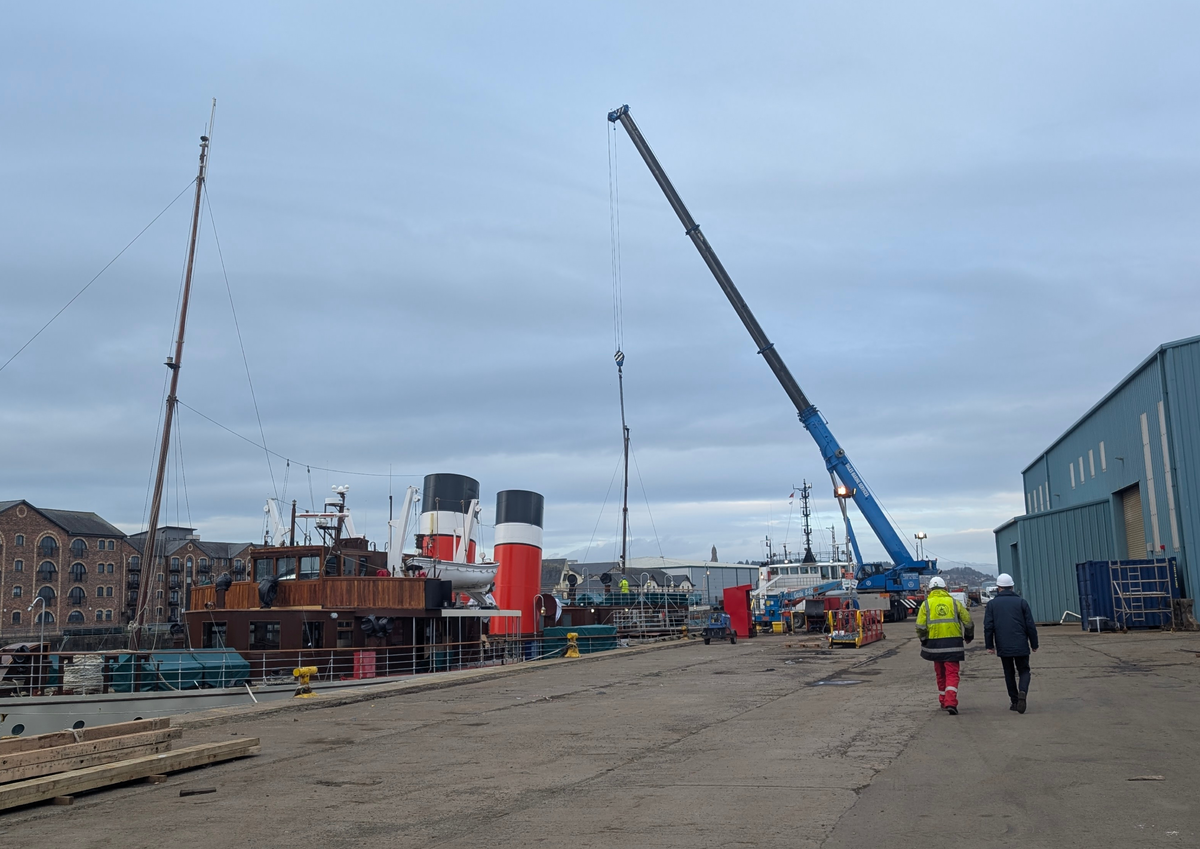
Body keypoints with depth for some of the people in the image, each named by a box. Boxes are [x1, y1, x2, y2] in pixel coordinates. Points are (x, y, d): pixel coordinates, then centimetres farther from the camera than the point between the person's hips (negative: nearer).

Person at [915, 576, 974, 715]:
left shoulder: (926, 604, 3)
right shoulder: (954, 602, 5)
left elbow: (920, 626, -6)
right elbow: (968, 622, 5)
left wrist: (923, 640, 11)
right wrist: (968, 636, 23)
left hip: (935, 643, 1)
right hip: (953, 644, -1)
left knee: (940, 674, 17)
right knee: (952, 674, 1)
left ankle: (943, 702, 26)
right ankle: (951, 702, -15)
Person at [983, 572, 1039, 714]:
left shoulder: (992, 604, 1)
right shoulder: (1021, 602, 0)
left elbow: (988, 626, -2)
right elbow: (1030, 626, 1)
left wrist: (989, 645, 4)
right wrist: (1034, 644, 9)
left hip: (1003, 647, 1)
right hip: (1021, 646, -1)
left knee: (1009, 673, 13)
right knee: (1024, 671, 9)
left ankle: (1015, 701, 12)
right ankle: (1022, 692, -17)